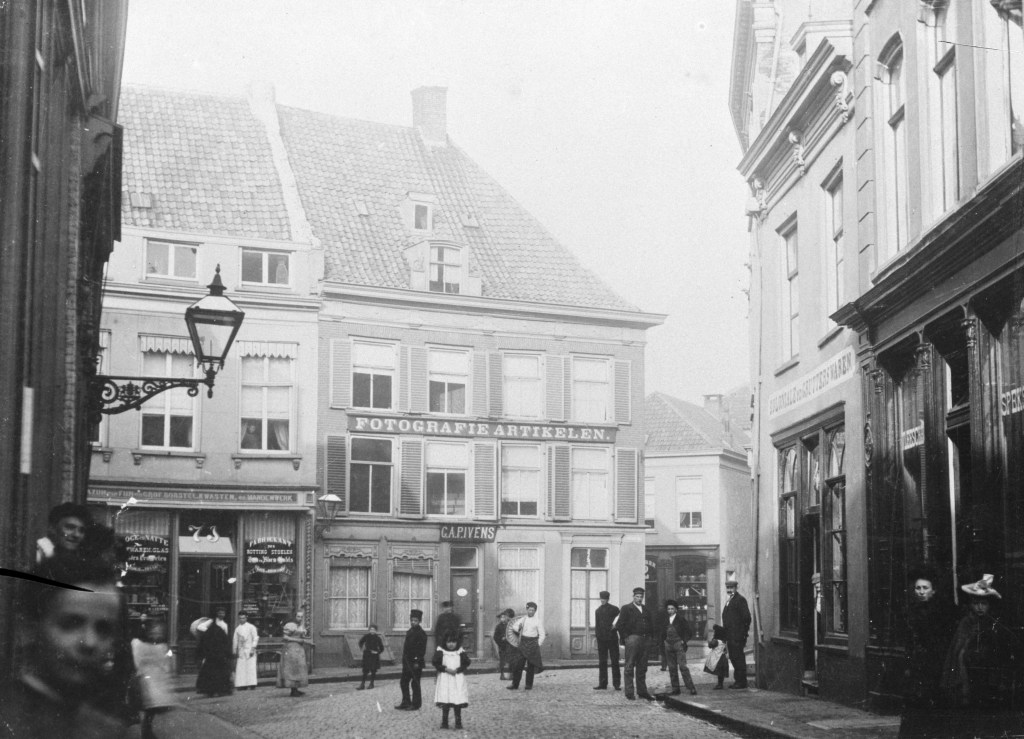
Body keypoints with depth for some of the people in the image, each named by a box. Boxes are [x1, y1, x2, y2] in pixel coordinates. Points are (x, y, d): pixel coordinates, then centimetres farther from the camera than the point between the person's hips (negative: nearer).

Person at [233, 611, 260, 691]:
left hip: (249, 650, -4)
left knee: (250, 667, -9)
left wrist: (253, 649, -10)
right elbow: (235, 640, 16)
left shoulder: (251, 627, 0)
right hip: (241, 651, 4)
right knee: (240, 668, -2)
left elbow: (255, 638, -2)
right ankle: (242, 685, 0)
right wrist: (234, 651, 13)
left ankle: (251, 684, -8)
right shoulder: (237, 628, 12)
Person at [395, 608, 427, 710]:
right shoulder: (409, 632, 15)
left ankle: (416, 704, 4)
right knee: (403, 682, 11)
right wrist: (404, 659, 18)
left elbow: (422, 649, -16)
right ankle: (406, 702, 20)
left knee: (415, 683, -2)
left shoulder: (421, 633, -11)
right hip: (407, 662, 9)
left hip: (416, 662, -9)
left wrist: (417, 662, -20)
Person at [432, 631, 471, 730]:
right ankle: (444, 722, 6)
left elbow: (466, 662, -1)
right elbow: (435, 662, -4)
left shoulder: (461, 652, 5)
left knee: (458, 702, -1)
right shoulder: (440, 651, 2)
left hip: (458, 679, 1)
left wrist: (457, 670, -13)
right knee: (445, 702, -4)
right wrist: (446, 669, -14)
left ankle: (458, 722, 8)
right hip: (444, 678, -1)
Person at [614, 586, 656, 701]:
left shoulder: (647, 610, 18)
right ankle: (629, 693, -2)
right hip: (632, 639, -5)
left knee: (642, 668, 9)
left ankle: (642, 691, 16)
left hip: (644, 640, 6)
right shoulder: (626, 609, 1)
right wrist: (624, 638, -7)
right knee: (630, 667, -3)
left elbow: (651, 625, 21)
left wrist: (649, 637, 8)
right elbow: (620, 625, -4)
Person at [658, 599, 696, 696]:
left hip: (679, 644, -5)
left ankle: (691, 688, -10)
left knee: (682, 666, -12)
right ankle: (675, 689, 10)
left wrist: (684, 641, -5)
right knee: (671, 668, 5)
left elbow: (689, 632, 1)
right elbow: (661, 633, 21)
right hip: (668, 645, 5)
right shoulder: (665, 620, 12)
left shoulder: (681, 619, -2)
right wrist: (662, 642, 9)